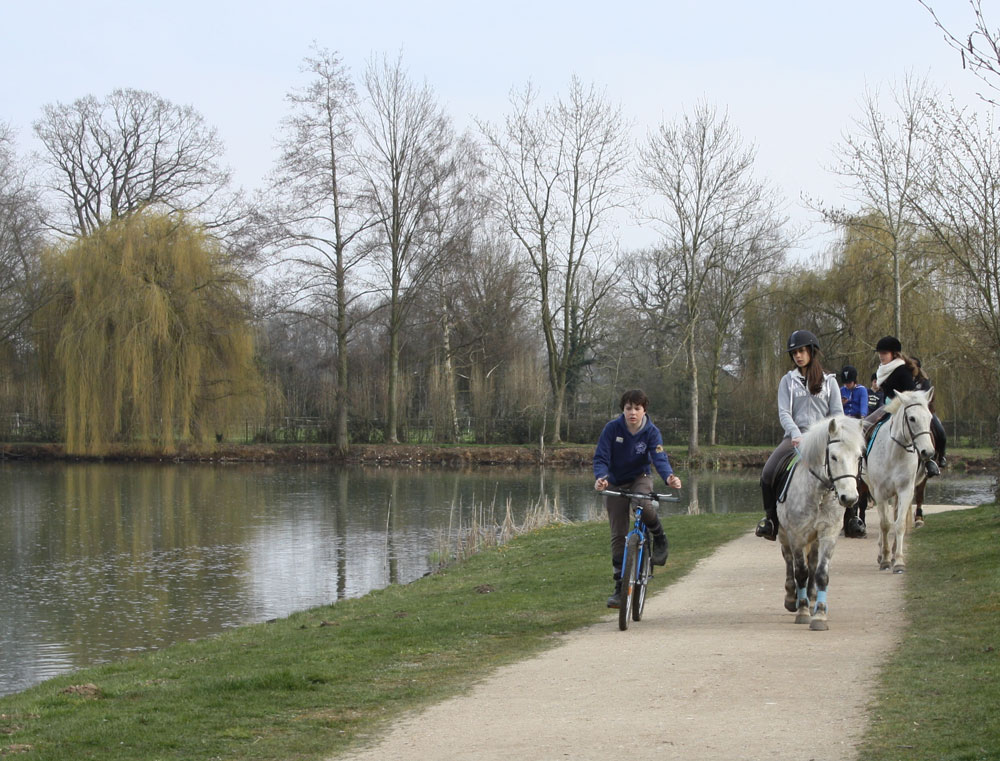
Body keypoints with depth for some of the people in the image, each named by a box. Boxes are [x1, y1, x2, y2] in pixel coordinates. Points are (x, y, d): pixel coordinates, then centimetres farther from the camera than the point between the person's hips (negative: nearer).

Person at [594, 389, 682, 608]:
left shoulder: (651, 432, -14)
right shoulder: (612, 428, -15)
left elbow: (659, 458, -25)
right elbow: (601, 458, -18)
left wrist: (669, 477, -47)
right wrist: (600, 478, -40)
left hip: (640, 479, -1)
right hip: (615, 483, 1)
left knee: (645, 508, -36)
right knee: (618, 536, -1)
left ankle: (659, 539, -4)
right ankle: (620, 586, 7)